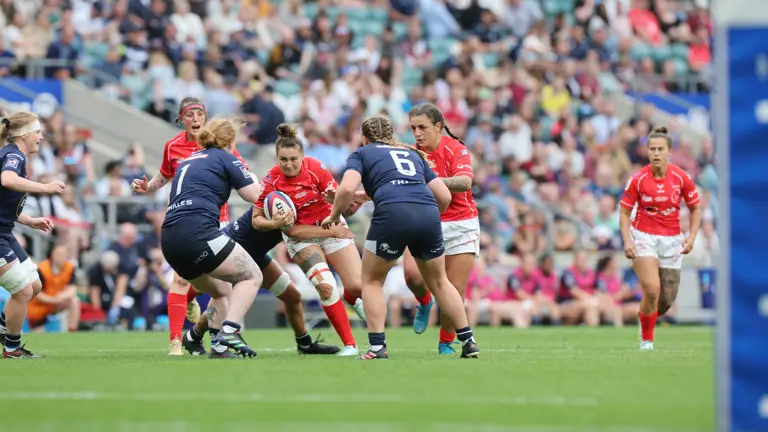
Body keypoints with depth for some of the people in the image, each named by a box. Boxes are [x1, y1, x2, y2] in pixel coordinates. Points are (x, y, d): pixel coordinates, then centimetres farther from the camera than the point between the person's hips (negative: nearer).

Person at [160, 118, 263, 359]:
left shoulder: (188, 161, 27)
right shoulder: (225, 158, 6)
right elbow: (255, 195, 6)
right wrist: (251, 178, 25)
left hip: (170, 239, 8)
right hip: (196, 232, -8)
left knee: (221, 292, 23)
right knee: (251, 276, 2)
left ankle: (219, 347, 8)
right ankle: (229, 333, -18)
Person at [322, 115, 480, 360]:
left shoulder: (362, 153, 19)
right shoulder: (413, 154, 31)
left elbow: (347, 188, -1)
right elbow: (444, 196, 25)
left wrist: (334, 216, 16)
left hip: (392, 213, -4)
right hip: (428, 213, 4)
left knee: (372, 281, 16)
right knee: (439, 282, 22)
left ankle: (377, 347, 7)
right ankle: (468, 342, 21)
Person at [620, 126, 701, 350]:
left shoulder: (682, 177, -7)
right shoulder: (638, 180, -11)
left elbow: (695, 208, 5)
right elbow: (624, 212, -2)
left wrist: (691, 237, -7)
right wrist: (627, 241, -15)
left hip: (671, 240, 2)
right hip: (644, 237, -2)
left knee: (667, 299, 4)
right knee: (652, 290, -21)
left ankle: (648, 318, 39)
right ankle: (646, 341, -5)